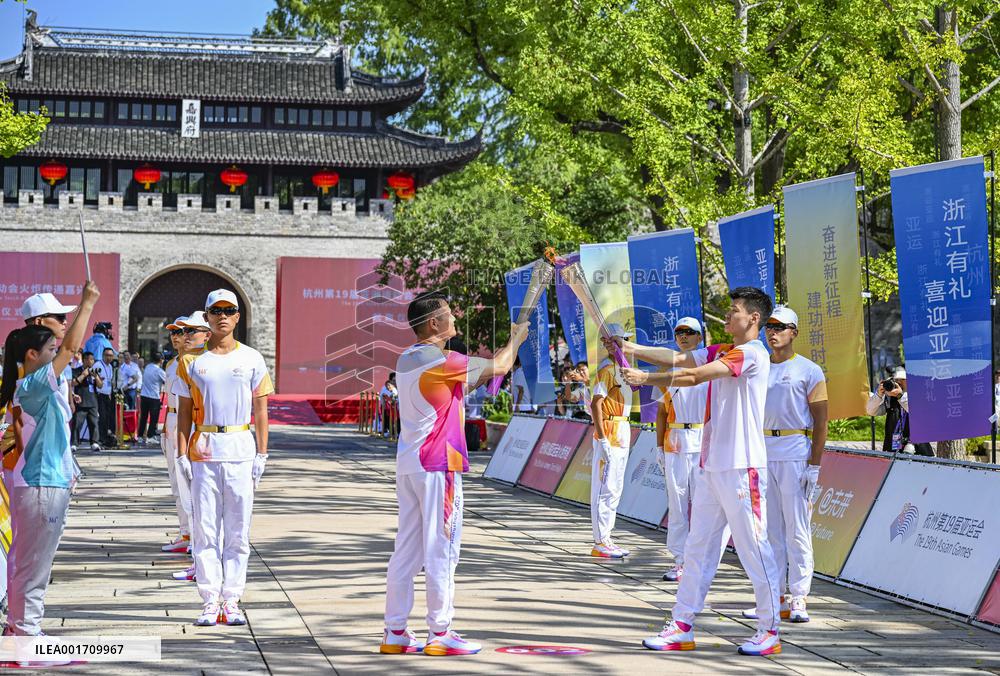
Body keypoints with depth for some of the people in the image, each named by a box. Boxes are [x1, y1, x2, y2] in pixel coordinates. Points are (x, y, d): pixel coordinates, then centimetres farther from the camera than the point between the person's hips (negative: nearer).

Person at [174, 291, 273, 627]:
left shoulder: (252, 359, 7)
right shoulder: (191, 360, 8)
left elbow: (260, 410, 7)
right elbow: (184, 410, 8)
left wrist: (261, 454, 1)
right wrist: (182, 453, 0)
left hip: (240, 451, 0)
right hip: (203, 452, 0)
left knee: (238, 530, 1)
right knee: (205, 528, 0)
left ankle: (231, 600, 7)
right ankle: (210, 601, 4)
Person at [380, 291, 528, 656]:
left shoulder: (407, 359, 12)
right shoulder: (441, 361, -15)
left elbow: (468, 381, 21)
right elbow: (499, 367, -5)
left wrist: (504, 347, 20)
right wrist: (517, 338, 15)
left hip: (408, 465, 9)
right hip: (437, 465, -9)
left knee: (407, 549, 9)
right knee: (441, 549, -2)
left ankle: (395, 632, 11)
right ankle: (440, 633, 3)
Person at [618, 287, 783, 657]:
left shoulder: (752, 354, -11)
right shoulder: (719, 352, 17)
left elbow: (695, 376, -19)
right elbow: (677, 358, 7)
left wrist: (646, 378, -16)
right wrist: (631, 348, -4)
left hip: (742, 469, -9)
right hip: (712, 467, 9)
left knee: (753, 548, -3)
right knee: (698, 546, 9)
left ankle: (769, 631, 6)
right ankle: (683, 627, 13)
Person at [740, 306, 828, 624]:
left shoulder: (809, 371, 0)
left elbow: (821, 420, -4)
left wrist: (814, 465, -11)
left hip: (796, 452, -5)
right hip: (762, 452, 5)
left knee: (797, 528, -5)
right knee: (769, 528, 7)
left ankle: (798, 598, -2)